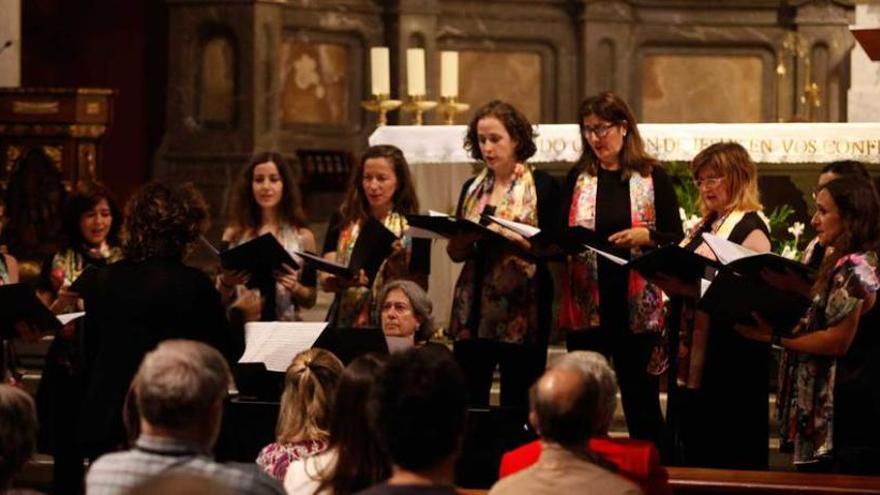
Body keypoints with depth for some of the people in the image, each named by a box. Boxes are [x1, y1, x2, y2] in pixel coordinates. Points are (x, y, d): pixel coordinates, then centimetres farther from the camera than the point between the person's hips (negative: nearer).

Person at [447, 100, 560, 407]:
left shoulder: (542, 186, 1)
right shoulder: (471, 188, 15)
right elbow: (456, 253, 16)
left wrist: (513, 238, -20)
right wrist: (464, 237, -6)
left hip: (522, 311, -4)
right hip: (474, 309, 4)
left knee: (517, 403, -3)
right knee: (467, 397, -2)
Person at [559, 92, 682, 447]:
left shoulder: (653, 177, 2)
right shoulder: (578, 178, 10)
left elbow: (675, 240, 0)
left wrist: (645, 237, -18)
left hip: (637, 306, -2)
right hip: (586, 304, 2)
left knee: (641, 398, 4)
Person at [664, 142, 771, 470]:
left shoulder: (750, 228, -12)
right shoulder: (705, 225, 17)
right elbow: (682, 270, 25)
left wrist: (695, 288, -26)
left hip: (729, 353, -10)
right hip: (692, 348, 10)